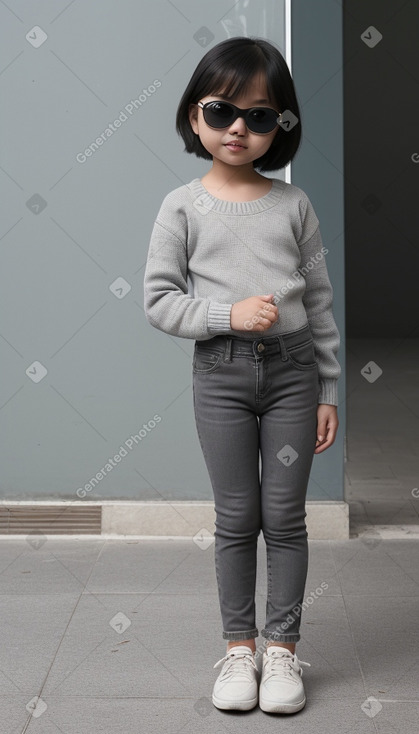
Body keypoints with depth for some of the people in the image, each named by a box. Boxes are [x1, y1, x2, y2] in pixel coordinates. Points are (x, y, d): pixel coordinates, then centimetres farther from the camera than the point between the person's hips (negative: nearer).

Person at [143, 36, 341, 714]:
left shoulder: (293, 204, 3)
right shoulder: (184, 207, -1)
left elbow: (319, 300, 6)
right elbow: (159, 300, -3)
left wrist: (329, 390, 5)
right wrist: (230, 313, -18)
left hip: (292, 370, 1)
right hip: (220, 374, -1)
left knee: (285, 515, 6)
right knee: (236, 517, 7)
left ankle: (282, 646, 19)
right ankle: (239, 646, 21)